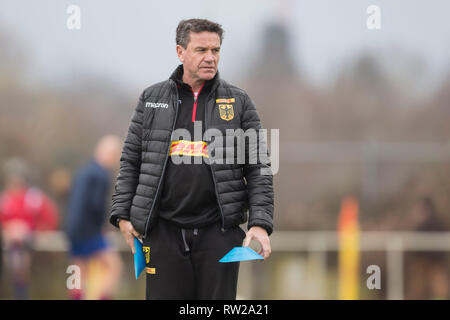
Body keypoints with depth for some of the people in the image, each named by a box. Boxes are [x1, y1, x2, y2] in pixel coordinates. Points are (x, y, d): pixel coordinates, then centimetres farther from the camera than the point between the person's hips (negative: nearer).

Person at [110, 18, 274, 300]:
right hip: (164, 230, 1)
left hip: (219, 231, -1)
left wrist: (260, 223, -6)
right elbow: (131, 161, 13)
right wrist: (123, 214, 4)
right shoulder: (152, 99, 10)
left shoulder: (239, 102, 7)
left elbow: (259, 169, 4)